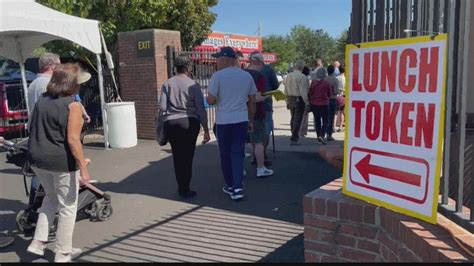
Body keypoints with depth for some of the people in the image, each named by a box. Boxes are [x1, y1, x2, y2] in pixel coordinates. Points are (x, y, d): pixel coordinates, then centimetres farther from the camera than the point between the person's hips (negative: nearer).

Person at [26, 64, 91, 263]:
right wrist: (83, 167, -18)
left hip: (37, 159, 7)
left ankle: (38, 243, 27)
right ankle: (62, 254, 20)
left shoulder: (42, 99, 7)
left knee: (51, 197, 28)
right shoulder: (73, 105, -15)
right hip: (62, 162, -7)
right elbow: (72, 140, -20)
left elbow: (33, 128, 14)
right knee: (68, 206, 9)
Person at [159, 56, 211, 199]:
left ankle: (181, 188, 24)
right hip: (189, 122, -2)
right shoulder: (193, 85, -6)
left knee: (177, 156, 14)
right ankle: (185, 190, 11)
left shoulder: (167, 83, 0)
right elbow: (201, 109, -6)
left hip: (171, 123, 3)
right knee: (188, 156, 6)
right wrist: (206, 130, 0)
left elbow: (162, 106, -4)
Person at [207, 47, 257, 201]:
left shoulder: (218, 76, -8)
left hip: (223, 121, -3)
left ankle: (230, 185, 21)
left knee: (225, 153, 11)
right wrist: (251, 121, 18)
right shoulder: (247, 76, 6)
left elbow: (210, 100, -9)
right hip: (242, 120, 3)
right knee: (238, 153, 6)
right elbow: (252, 102, 10)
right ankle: (237, 187, -4)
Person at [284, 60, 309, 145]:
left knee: (293, 119, 19)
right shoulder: (302, 77, -15)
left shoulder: (288, 76, 6)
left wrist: (287, 102, 19)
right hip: (299, 100, -7)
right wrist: (307, 103, -12)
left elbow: (286, 91, 11)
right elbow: (303, 91, -18)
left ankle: (295, 136, 34)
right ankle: (294, 139, -3)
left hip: (290, 99, 7)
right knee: (297, 120, -2)